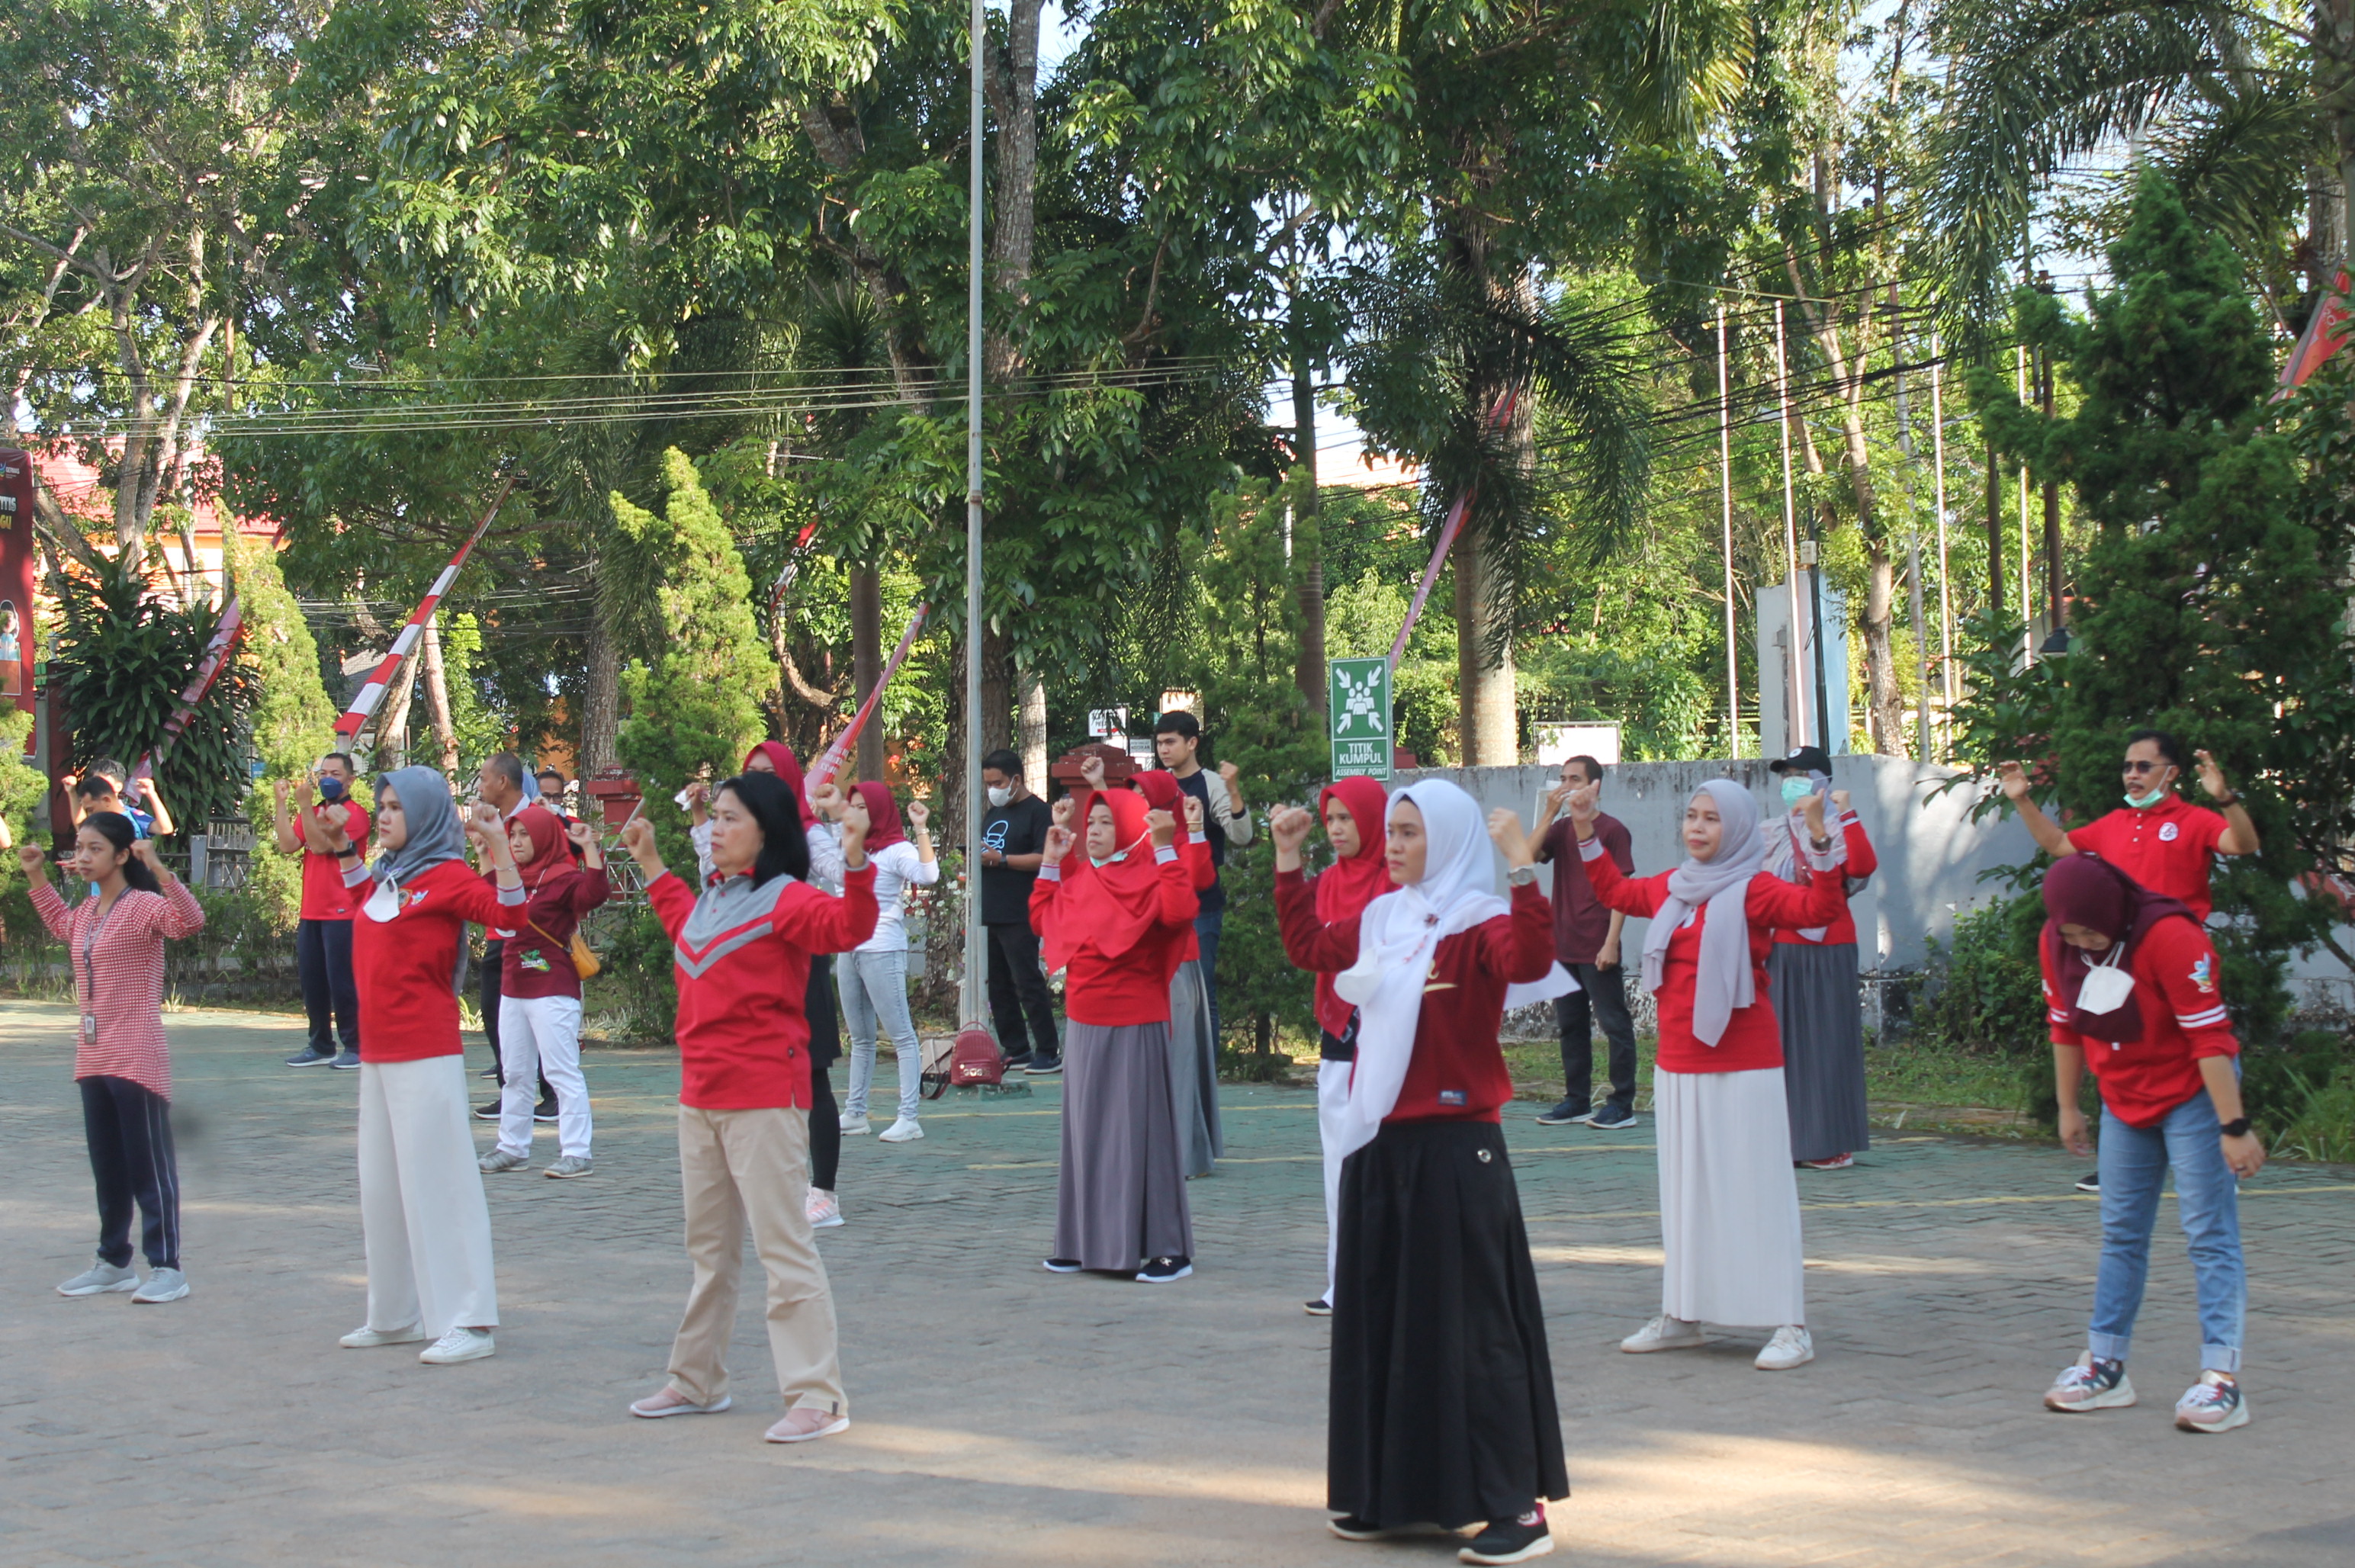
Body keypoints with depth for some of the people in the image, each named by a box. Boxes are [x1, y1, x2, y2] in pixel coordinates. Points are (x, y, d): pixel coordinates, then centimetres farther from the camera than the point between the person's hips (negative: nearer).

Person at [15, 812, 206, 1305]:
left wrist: (158, 870, -41)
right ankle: (114, 1262, 26)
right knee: (107, 1168, 16)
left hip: (137, 1060, -9)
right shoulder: (86, 912, 13)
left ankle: (167, 1267, 2)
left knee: (149, 1166, -3)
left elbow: (190, 921, -33)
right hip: (93, 1059, 9)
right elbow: (61, 926, 37)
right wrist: (38, 878, 30)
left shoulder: (144, 906, -13)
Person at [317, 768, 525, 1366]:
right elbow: (364, 895, 37)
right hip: (378, 1052, 9)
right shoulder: (388, 875, 14)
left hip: (426, 1055, -9)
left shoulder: (445, 876, -10)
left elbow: (508, 912, -24)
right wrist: (342, 844, 29)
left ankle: (468, 1323, -6)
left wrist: (497, 845, -29)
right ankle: (396, 1315, 25)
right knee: (382, 1185, 14)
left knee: (436, 1181, -8)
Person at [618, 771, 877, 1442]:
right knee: (709, 1246, 19)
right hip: (701, 1094, 9)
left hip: (764, 1097, -9)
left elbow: (847, 926, -30)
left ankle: (818, 1397, -7)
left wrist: (855, 862, -44)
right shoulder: (711, 897, 14)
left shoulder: (783, 899, -12)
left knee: (783, 1246, -9)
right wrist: (650, 864, 41)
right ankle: (698, 1381, 31)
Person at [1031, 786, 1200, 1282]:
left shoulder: (1147, 876, -9)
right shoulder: (1079, 880, 12)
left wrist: (1165, 848, -26)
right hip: (1083, 1024, 7)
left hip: (1135, 1026, -7)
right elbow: (1041, 920, 17)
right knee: (1086, 1129, 11)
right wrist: (1052, 860, 13)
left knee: (1141, 1129, -6)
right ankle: (1088, 1241, 19)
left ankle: (1167, 1249, -1)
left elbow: (1180, 911, -27)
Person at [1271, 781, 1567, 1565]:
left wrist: (1522, 867, -38)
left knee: (1472, 1323, -5)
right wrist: (1288, 862, 23)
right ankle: (1394, 1492, 24)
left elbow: (1530, 960, -32)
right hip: (1379, 1146, 8)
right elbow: (1309, 947, 28)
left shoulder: (1477, 925, -11)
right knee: (1380, 1316, 13)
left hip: (1455, 1147, -8)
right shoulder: (1380, 920, 11)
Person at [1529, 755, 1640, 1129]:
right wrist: (1550, 812, -8)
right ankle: (1577, 1101, 18)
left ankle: (1622, 1105, 0)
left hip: (1598, 950, -7)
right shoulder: (1560, 830, 13)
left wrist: (1611, 943, -16)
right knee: (1571, 1025, 11)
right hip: (1563, 947, 7)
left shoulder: (1612, 830, -4)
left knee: (1614, 1024, -2)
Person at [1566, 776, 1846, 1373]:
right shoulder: (1670, 888, 12)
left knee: (1755, 1189, -7)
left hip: (1743, 1067, -7)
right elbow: (1614, 890, 31)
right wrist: (1585, 831, 26)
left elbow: (1819, 907, -25)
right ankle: (1682, 1316, 22)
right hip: (1677, 1066, 7)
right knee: (1684, 1192, 13)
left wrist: (1819, 840, -35)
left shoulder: (1753, 891, -9)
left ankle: (1790, 1327, -4)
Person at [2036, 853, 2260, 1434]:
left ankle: (2222, 1378, -11)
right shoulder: (2057, 944, -7)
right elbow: (2065, 1028, 8)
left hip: (2192, 1095, -6)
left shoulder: (2171, 937, -26)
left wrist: (2235, 1127, -25)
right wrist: (2068, 1108, 14)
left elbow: (2211, 1037, -25)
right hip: (2123, 1102, 6)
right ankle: (2105, 1366, 19)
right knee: (2121, 1234, 12)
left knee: (2209, 1234, -8)